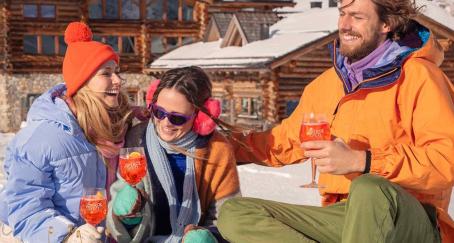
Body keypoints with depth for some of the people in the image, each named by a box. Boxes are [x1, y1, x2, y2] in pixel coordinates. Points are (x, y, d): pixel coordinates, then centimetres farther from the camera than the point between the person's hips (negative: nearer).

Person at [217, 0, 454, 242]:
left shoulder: (418, 75, -6)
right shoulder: (328, 82, 14)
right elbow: (287, 140, 26)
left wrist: (361, 161, -24)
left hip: (411, 222, -6)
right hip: (341, 218, 7)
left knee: (368, 189, -41)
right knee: (234, 213, -9)